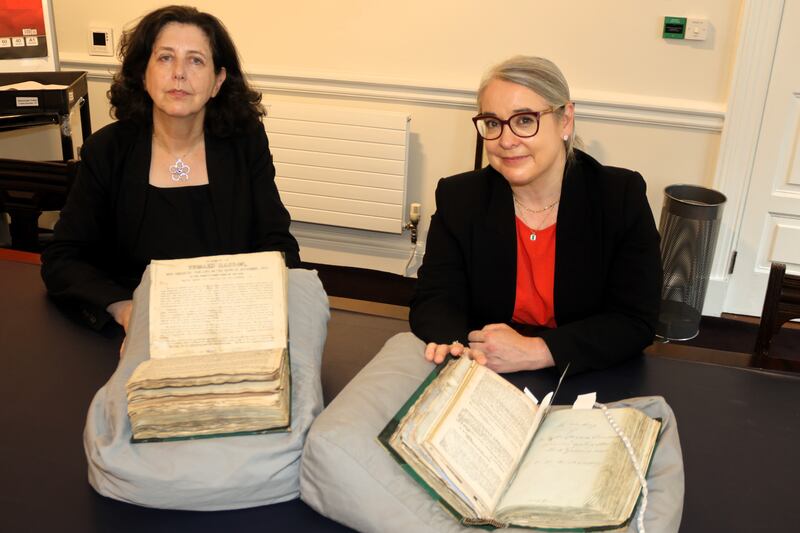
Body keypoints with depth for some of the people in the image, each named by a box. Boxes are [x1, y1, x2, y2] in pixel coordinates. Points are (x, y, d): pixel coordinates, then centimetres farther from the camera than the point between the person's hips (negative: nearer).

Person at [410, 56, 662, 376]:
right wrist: (453, 345, -28)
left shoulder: (622, 196, -7)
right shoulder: (457, 198, -2)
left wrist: (535, 352, -22)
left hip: (591, 382, -1)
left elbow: (636, 321, -10)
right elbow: (435, 300, -5)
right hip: (483, 383, 1)